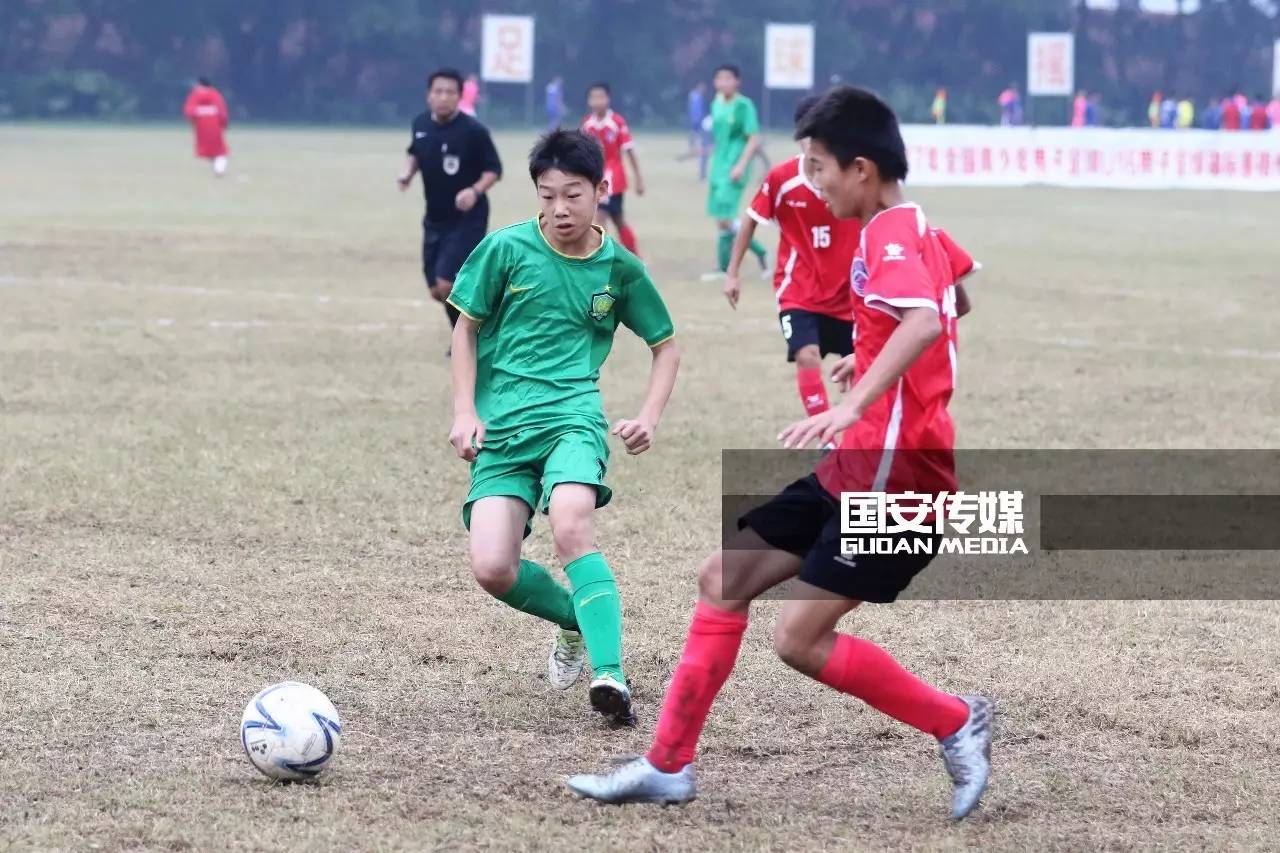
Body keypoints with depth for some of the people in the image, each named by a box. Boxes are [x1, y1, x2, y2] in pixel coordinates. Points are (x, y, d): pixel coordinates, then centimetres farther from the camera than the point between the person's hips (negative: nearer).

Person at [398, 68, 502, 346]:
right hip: (435, 219, 6)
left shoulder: (474, 131, -18)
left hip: (467, 221, -6)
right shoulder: (420, 125, -1)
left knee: (446, 285, -17)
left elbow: (494, 169, -10)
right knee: (436, 290, 10)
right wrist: (408, 172, -2)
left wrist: (476, 190, -28)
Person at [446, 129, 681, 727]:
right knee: (491, 569, -15)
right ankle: (577, 620, 15)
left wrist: (649, 419, 4)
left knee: (572, 527, -32)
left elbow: (666, 346, 18)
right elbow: (466, 328, 10)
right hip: (501, 428, 1)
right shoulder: (507, 249, 0)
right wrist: (464, 413, 0)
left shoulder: (619, 267, 4)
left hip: (572, 416, -1)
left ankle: (610, 676, -34)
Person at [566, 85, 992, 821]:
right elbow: (955, 301, 33)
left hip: (894, 473, -10)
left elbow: (926, 321, -38)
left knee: (800, 639, -11)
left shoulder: (891, 237, -17)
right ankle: (668, 766, 12)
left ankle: (956, 723, 5)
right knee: (726, 579, 8)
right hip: (861, 466, 10)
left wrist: (854, 406, -47)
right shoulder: (913, 228, 12)